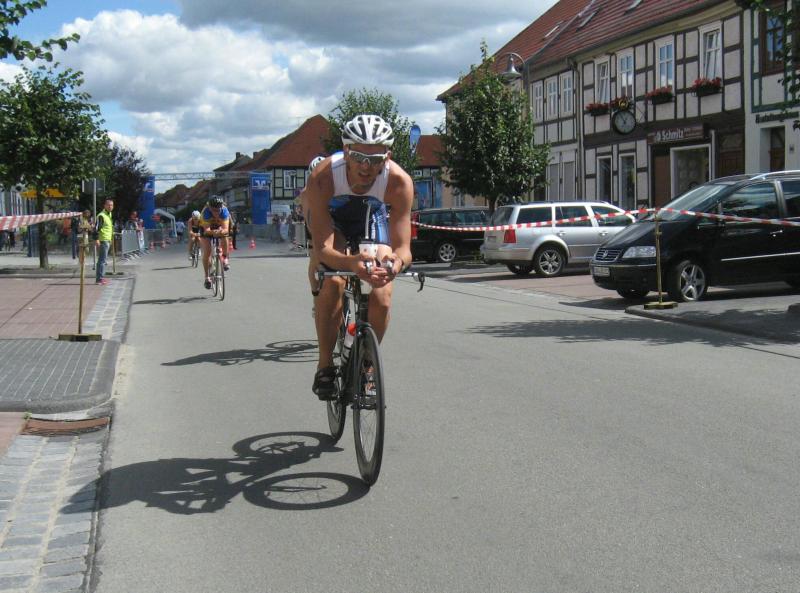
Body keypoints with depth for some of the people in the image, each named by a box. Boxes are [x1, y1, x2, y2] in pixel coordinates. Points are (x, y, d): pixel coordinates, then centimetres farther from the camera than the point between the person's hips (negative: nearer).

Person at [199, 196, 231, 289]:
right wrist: (213, 232, -64)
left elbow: (225, 229, -40)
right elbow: (206, 230, -42)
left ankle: (225, 259, -2)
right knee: (207, 251, -17)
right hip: (206, 228, -1)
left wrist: (222, 231, -63)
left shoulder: (224, 211, -33)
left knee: (224, 239, -30)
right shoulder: (206, 212, -36)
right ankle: (207, 277, -8)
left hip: (219, 227, 1)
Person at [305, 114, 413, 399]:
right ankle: (325, 366, -10)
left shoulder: (399, 182, -35)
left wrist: (395, 264, -61)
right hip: (330, 217, -1)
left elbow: (403, 247, -36)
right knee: (333, 283, -27)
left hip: (371, 217, 1)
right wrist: (352, 263, -64)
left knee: (381, 300, -13)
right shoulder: (322, 178, -39)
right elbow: (323, 247, -43)